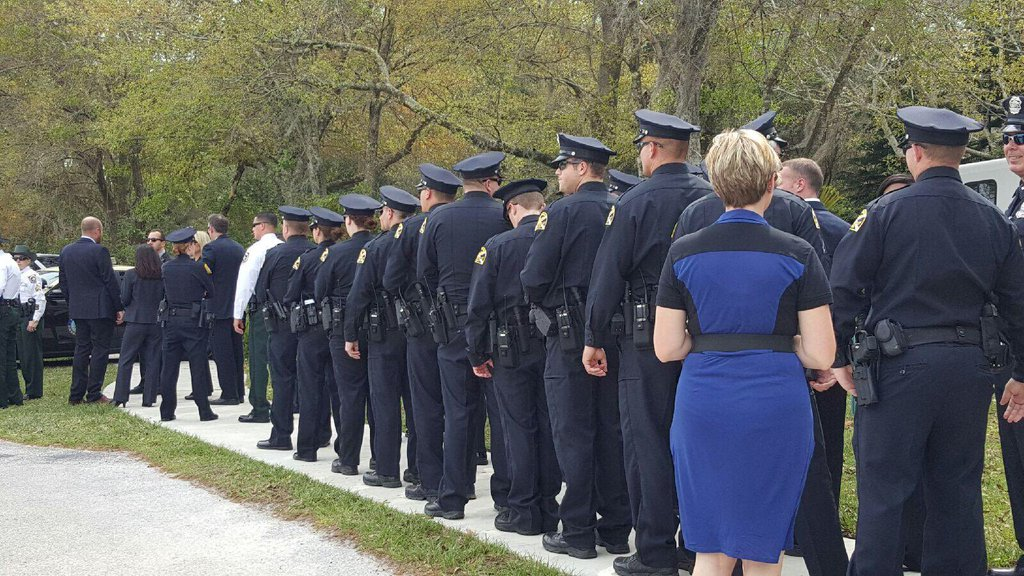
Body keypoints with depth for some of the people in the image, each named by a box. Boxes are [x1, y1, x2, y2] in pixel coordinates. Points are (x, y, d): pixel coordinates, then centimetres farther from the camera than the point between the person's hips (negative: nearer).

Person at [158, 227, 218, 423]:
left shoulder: (166, 268, 2)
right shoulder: (197, 267, -12)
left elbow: (166, 292, 11)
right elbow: (211, 292, -1)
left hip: (171, 320, 4)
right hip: (193, 321, -4)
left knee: (169, 368, 9)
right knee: (198, 367, 2)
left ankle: (167, 412, 12)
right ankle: (204, 411, 4)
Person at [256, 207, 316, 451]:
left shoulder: (275, 254, -8)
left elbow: (260, 289, 1)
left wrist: (268, 311, 17)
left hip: (284, 324, -4)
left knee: (283, 378, 1)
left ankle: (281, 435, 1)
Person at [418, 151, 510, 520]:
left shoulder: (438, 218, -1)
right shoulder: (503, 218, -5)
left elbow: (424, 272, 3)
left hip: (453, 326, 1)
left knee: (457, 413, 4)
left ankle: (452, 498, 5)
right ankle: (506, 493, 12)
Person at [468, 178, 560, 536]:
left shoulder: (497, 246, -5)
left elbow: (478, 307, -5)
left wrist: (477, 355, 3)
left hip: (512, 348, -3)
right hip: (555, 345, 3)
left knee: (518, 427, 3)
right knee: (550, 426, 9)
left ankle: (523, 511, 6)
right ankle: (549, 509, 14)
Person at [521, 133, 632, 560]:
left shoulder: (562, 212, -10)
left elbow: (533, 279, -12)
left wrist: (545, 306, 7)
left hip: (570, 336, -6)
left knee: (573, 434, 0)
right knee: (611, 432, 11)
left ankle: (577, 533, 4)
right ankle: (616, 529, 16)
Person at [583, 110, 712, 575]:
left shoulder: (635, 203, -9)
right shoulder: (713, 199, 4)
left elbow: (608, 276, -9)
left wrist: (596, 340, -1)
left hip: (647, 338, -5)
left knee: (648, 444, 1)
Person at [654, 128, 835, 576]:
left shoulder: (683, 253, 0)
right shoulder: (797, 255, -4)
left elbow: (666, 349, 1)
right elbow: (820, 355, -6)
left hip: (704, 404, 2)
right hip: (776, 409, -1)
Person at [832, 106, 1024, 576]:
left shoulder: (887, 211, -6)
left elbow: (844, 288, -9)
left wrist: (840, 357, 0)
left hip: (900, 362, -4)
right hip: (969, 368, 5)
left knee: (883, 490, 1)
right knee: (957, 491, 13)